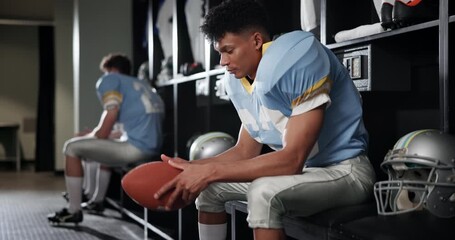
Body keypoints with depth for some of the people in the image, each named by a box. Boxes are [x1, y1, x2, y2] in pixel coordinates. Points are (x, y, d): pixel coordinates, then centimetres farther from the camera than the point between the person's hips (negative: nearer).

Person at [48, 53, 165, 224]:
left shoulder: (110, 79, 5)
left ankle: (74, 211, 3)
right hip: (152, 149, 9)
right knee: (102, 147, 35)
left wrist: (94, 138, 5)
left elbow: (111, 113, -12)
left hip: (136, 147, -9)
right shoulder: (142, 86, 28)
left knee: (72, 147, 2)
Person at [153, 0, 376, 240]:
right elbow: (245, 151, 10)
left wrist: (211, 171, -28)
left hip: (345, 170, -8)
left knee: (263, 192, -34)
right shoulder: (238, 80, 0)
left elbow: (293, 160, -29)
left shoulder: (298, 56, -25)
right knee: (208, 186, 8)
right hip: (301, 168, 8)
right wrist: (192, 166, -5)